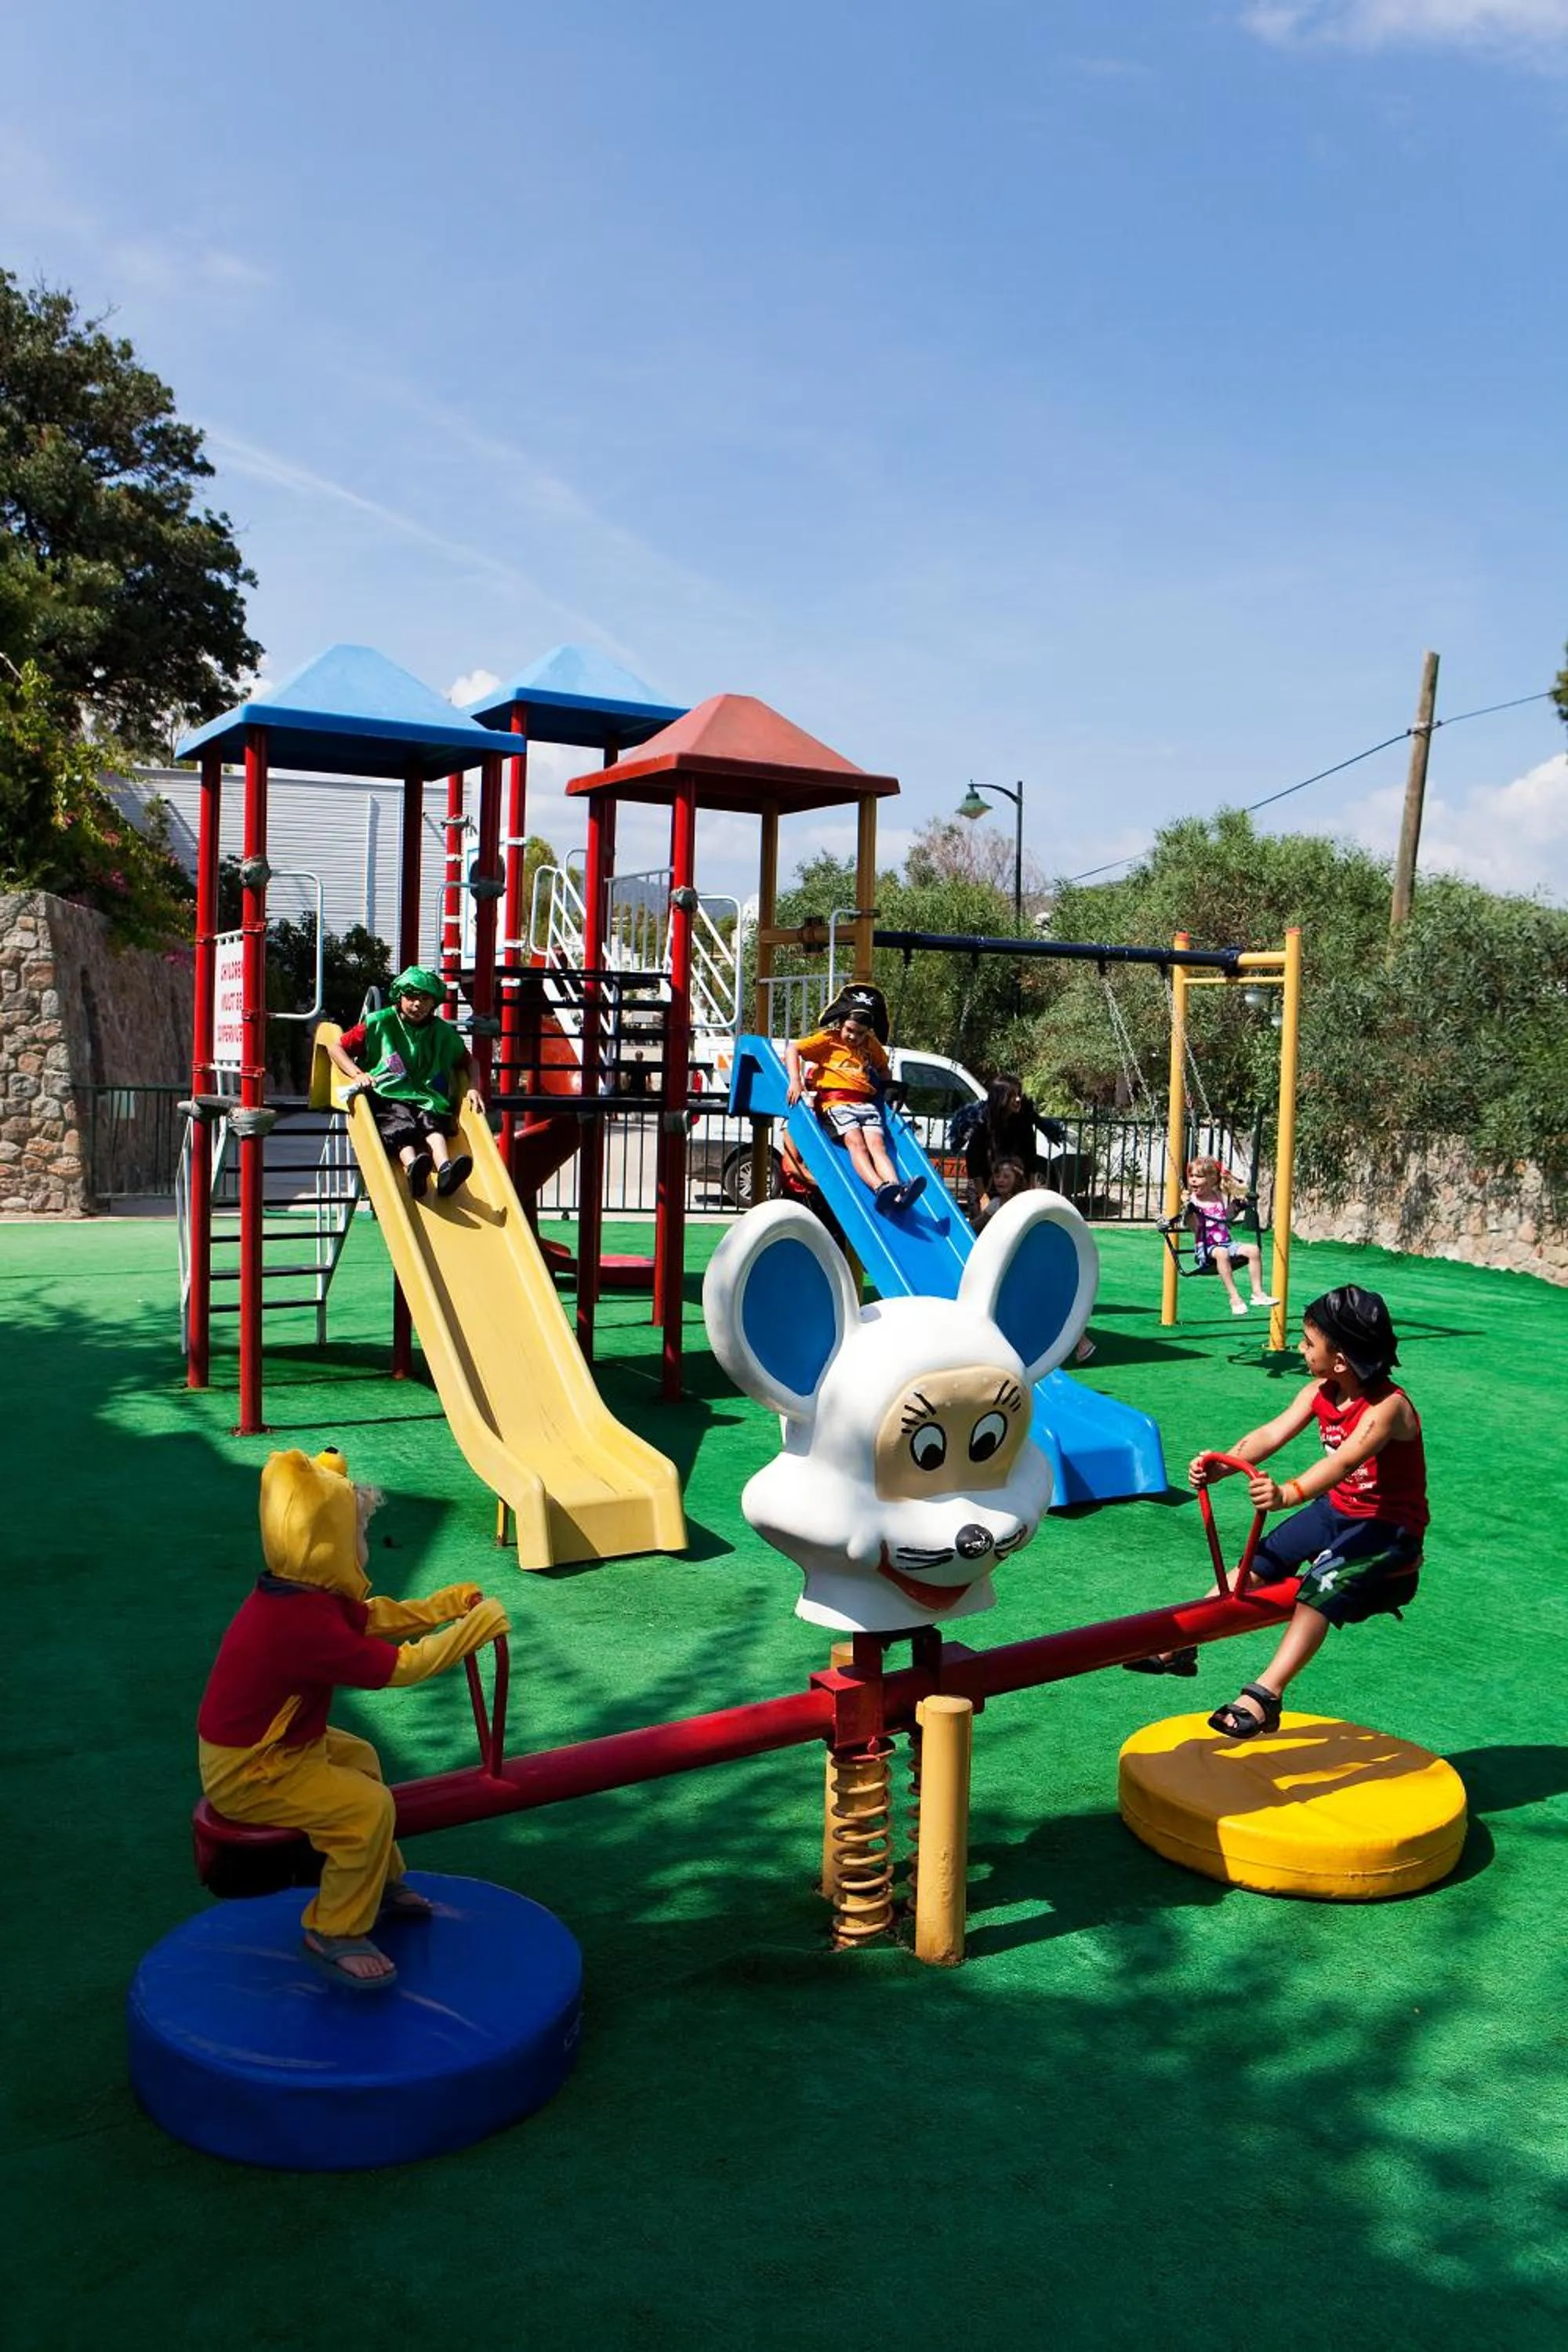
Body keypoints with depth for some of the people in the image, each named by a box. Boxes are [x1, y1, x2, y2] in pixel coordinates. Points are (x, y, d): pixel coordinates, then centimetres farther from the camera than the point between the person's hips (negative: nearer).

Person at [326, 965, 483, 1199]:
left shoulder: (444, 1034, 16)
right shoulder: (379, 1023, 9)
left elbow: (466, 1063, 31)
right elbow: (336, 1048, 11)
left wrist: (471, 1089, 10)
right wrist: (358, 1074, -6)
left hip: (426, 1099, 2)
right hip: (387, 1096, -2)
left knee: (432, 1124, -33)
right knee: (400, 1127, -35)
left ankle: (445, 1170, -61)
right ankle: (412, 1168, -66)